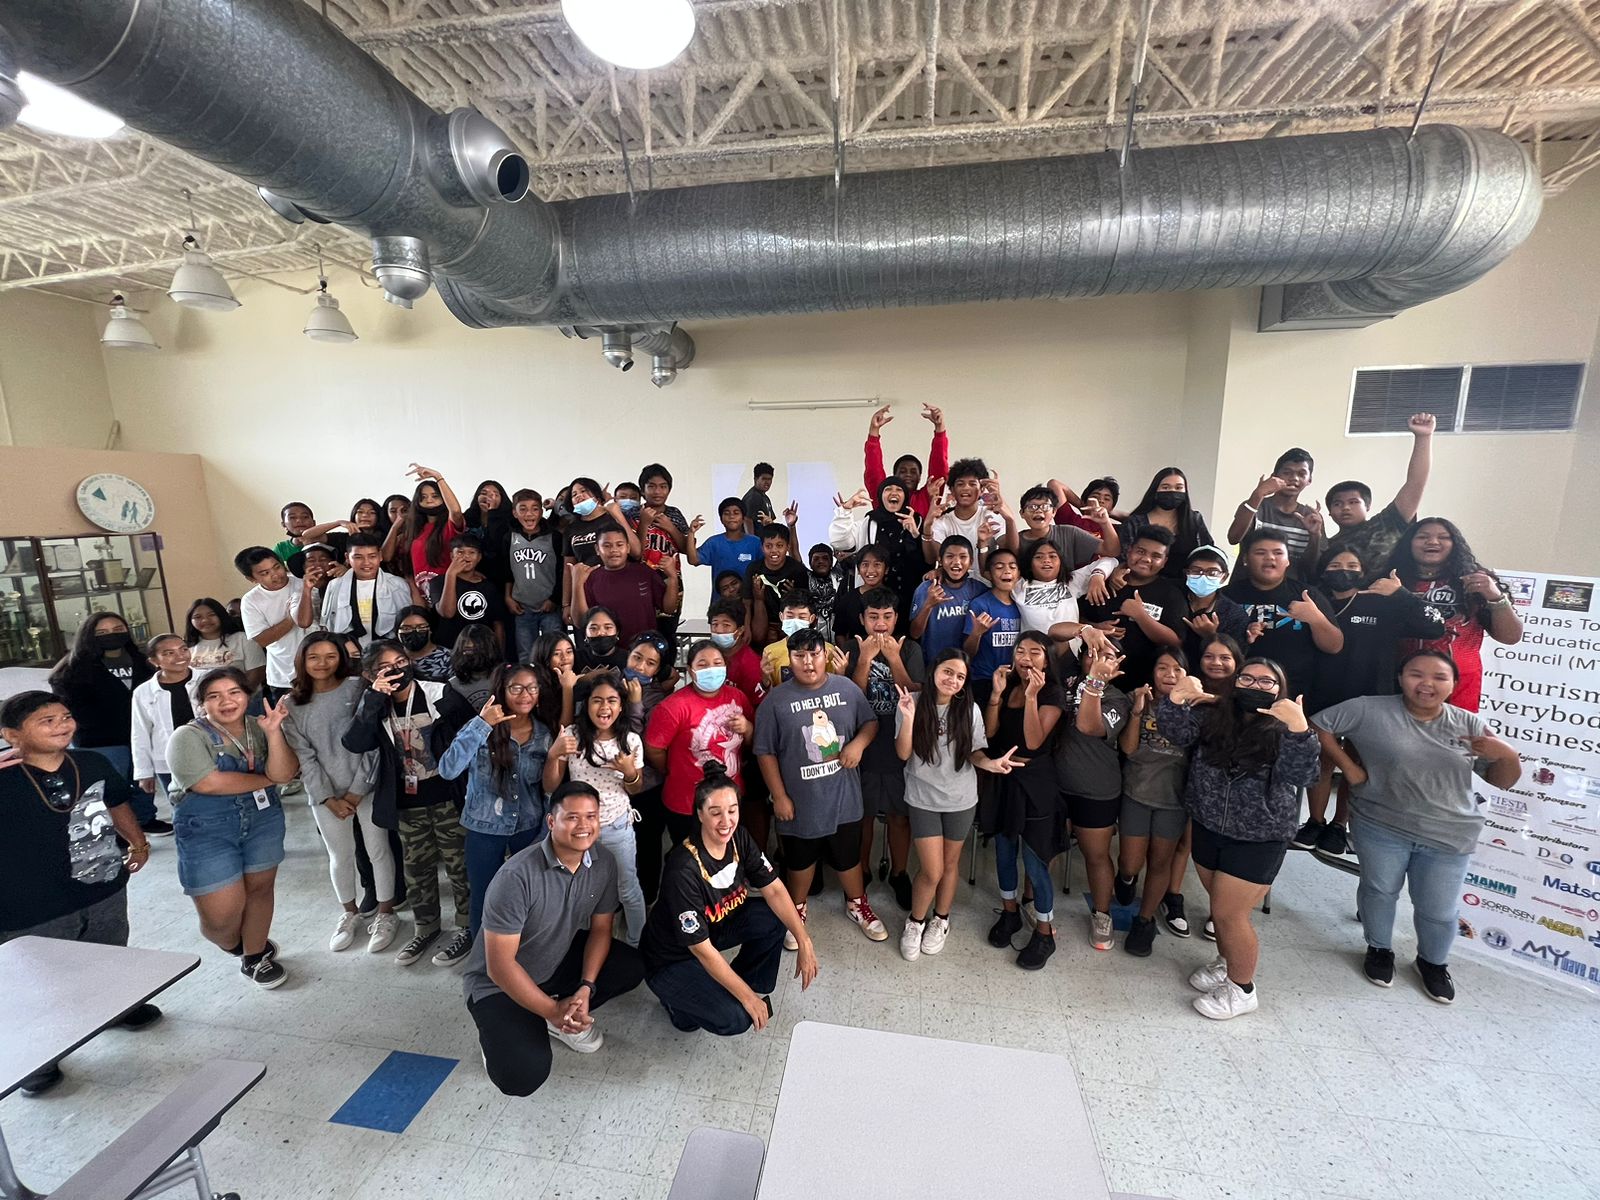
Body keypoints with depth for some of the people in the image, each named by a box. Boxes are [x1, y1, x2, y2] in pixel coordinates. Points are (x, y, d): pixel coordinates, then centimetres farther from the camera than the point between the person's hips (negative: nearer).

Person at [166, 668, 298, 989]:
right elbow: (210, 783, -22)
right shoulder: (187, 737, -11)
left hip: (263, 820, 3)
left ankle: (255, 956, 37)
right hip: (207, 830, -3)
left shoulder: (259, 728, -2)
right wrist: (267, 779, -12)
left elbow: (283, 774, -14)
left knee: (260, 889, 12)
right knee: (223, 915, -1)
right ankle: (236, 947, 35)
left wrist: (273, 732, -26)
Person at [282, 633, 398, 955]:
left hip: (367, 787, -3)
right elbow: (303, 756, -1)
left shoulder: (358, 688, -9)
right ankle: (349, 914, 37)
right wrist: (328, 798, -7)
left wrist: (357, 790, -11)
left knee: (378, 850, 7)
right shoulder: (293, 704, 1)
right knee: (340, 856, 16)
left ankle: (386, 915, 25)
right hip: (324, 794, 3)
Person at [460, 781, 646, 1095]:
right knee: (523, 1076, -23)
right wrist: (552, 1011, -24)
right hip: (500, 983, -5)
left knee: (632, 967, -13)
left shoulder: (603, 863, -15)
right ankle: (499, 1030, 9)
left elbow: (600, 928, -4)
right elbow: (499, 965, -26)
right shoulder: (516, 876, -32)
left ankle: (568, 1018, 9)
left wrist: (586, 989, -19)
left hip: (560, 960, 5)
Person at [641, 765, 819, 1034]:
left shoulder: (739, 839, -15)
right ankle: (678, 998, 8)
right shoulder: (683, 869, -34)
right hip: (671, 959, -6)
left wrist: (804, 942, -20)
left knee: (775, 918, -14)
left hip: (717, 926, 6)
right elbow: (702, 949, -28)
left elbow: (774, 891, -10)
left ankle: (755, 984, 10)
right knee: (735, 1020, -20)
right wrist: (747, 998, -21)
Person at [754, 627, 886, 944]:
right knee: (800, 860, 20)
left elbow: (871, 722, 6)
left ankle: (857, 904, 47)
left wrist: (859, 743, -15)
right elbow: (766, 752, -8)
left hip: (843, 797, 2)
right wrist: (779, 796, -9)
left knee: (848, 856, 21)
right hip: (800, 801, -2)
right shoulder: (776, 700, -13)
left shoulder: (847, 688, -5)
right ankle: (797, 911, 45)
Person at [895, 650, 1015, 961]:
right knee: (931, 871, 1)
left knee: (950, 863, 18)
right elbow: (903, 754, -14)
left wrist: (991, 763, -24)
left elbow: (975, 753, -2)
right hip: (922, 799, -2)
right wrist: (908, 717, -28)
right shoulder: (912, 702, -14)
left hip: (961, 800, 2)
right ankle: (915, 922, 30)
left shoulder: (969, 710, -11)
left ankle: (940, 920, 44)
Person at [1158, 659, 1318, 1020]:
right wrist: (1178, 697, -32)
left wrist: (1299, 729, -42)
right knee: (1221, 906, 20)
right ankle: (1226, 962, 44)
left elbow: (1301, 775, -27)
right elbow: (1175, 732, -14)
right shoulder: (1213, 716, -2)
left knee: (1229, 913, 3)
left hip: (1258, 841, -4)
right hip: (1208, 830, 4)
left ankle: (1242, 990, 26)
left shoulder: (1285, 731, -11)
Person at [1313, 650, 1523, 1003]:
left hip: (1449, 838, 2)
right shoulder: (1370, 710, -12)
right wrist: (1348, 766, -10)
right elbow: (1319, 725, -6)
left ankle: (1434, 962, 41)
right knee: (1379, 891, 16)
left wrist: (1507, 755, -18)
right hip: (1381, 827, -2)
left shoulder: (1470, 725, -2)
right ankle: (1379, 948, 39)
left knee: (1438, 911, 13)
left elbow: (1503, 781, 3)